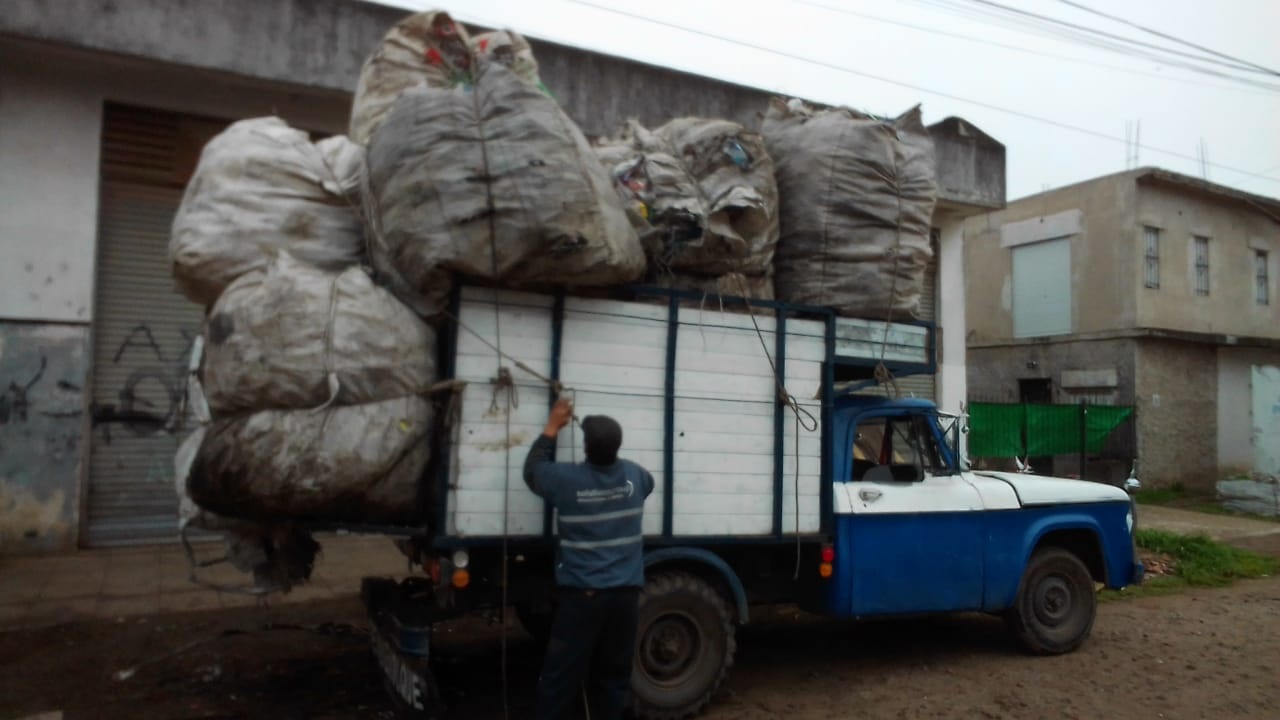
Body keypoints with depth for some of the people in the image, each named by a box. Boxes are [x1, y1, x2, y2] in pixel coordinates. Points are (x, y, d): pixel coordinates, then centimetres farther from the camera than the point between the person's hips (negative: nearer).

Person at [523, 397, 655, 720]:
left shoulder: (567, 478, -11)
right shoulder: (634, 475, -1)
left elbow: (532, 470, 10)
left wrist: (552, 427, 16)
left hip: (581, 594, -3)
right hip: (624, 592, 3)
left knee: (560, 675, 5)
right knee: (613, 675, 13)